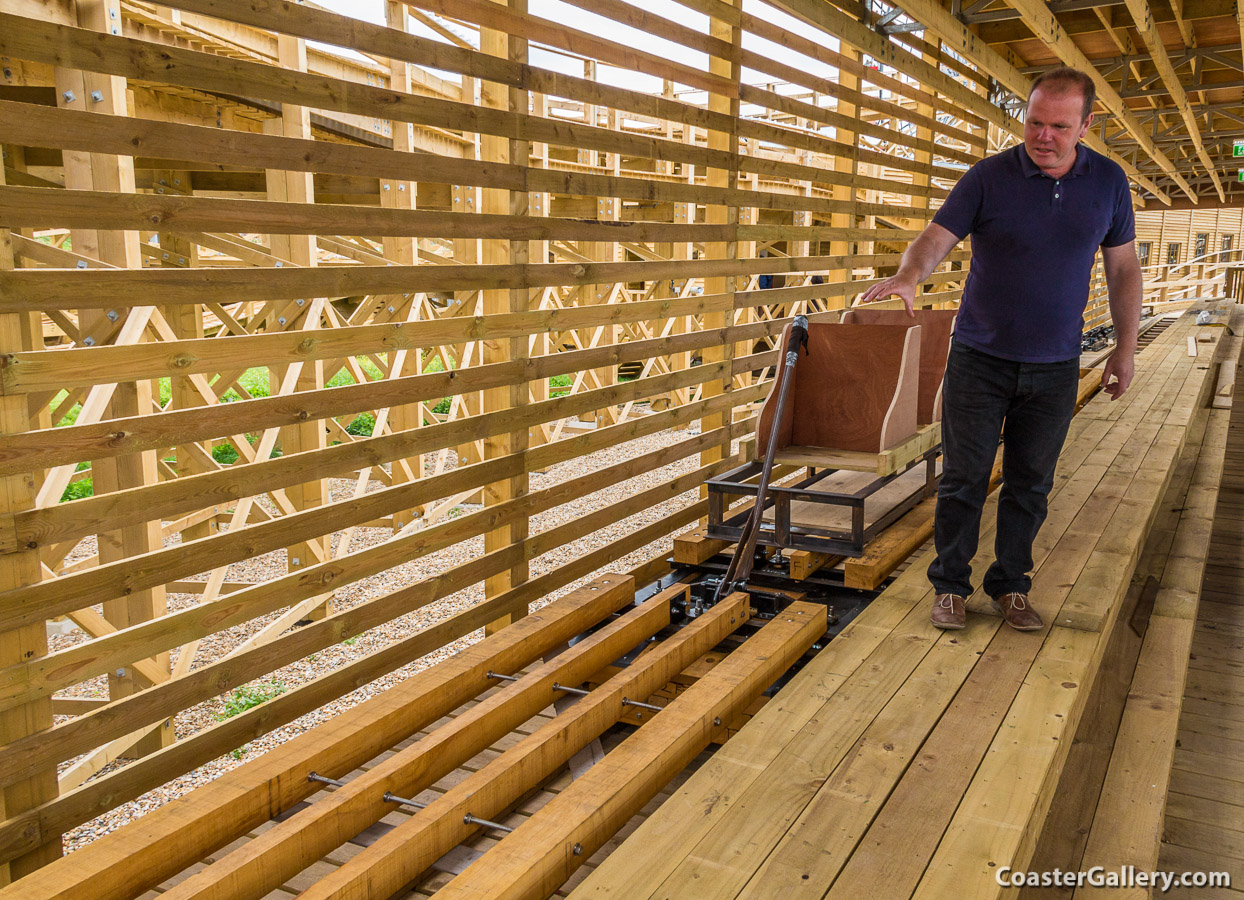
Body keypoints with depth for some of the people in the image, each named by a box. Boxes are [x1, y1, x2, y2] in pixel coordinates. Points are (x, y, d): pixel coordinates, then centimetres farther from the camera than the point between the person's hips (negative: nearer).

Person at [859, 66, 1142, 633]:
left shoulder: (1108, 182, 2)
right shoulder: (988, 177, -7)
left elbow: (1123, 269, 9)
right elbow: (935, 239, -17)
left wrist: (1126, 348, 7)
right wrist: (907, 277, -39)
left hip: (1054, 368, 2)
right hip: (980, 359, -2)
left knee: (1030, 485, 10)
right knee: (963, 479, 3)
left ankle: (1010, 587, 25)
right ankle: (950, 585, 18)